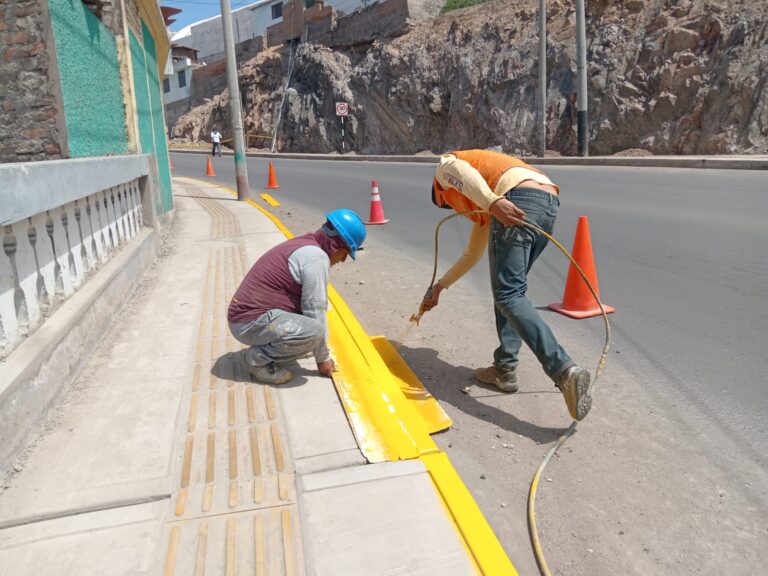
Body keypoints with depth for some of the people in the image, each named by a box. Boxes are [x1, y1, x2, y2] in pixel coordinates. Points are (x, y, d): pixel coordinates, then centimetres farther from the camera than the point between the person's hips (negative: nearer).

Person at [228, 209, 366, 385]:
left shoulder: (304, 245, 14)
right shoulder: (316, 256, -17)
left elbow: (312, 306, 21)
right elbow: (316, 313, -16)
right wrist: (323, 358, -5)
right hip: (250, 322, -10)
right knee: (313, 331, -28)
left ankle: (268, 345, 13)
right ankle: (256, 358, -8)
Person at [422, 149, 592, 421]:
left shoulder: (444, 166, 23)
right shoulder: (482, 205, 41)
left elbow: (463, 173, -4)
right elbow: (473, 254, 44)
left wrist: (493, 203, -20)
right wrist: (440, 285, 52)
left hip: (518, 199, -9)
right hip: (549, 203, 9)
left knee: (509, 296, -11)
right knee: (509, 290, 19)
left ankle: (564, 370, -23)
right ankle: (505, 369, 19)